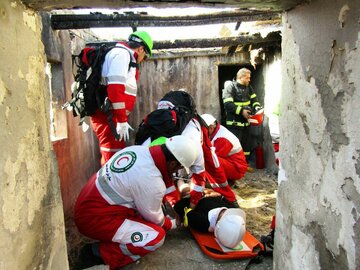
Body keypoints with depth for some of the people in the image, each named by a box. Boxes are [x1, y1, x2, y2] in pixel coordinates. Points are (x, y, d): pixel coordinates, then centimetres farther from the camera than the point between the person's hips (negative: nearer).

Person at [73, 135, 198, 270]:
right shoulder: (152, 182, -26)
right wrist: (172, 224, 13)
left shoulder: (137, 149, -5)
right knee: (157, 236, -12)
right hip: (94, 219, -9)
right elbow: (154, 217, -7)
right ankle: (98, 254, -7)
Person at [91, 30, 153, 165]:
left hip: (109, 115, 10)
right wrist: (122, 120, -21)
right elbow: (115, 88, -21)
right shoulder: (122, 54, -8)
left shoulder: (124, 55, 23)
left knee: (111, 156, 17)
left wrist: (121, 119, 23)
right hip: (107, 115, -10)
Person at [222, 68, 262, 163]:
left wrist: (257, 107, -6)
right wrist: (241, 111, -24)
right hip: (234, 123, -8)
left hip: (246, 122, 8)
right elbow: (228, 104, -21)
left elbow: (254, 99, 15)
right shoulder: (230, 87, -13)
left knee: (246, 145, 15)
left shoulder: (248, 87, 10)